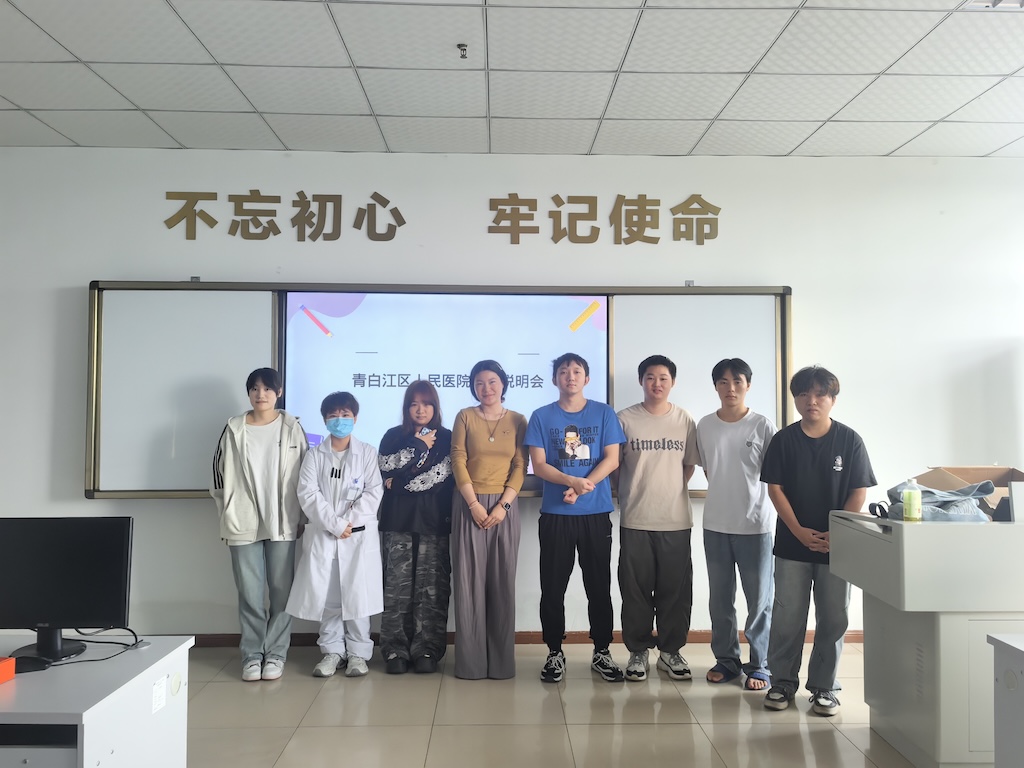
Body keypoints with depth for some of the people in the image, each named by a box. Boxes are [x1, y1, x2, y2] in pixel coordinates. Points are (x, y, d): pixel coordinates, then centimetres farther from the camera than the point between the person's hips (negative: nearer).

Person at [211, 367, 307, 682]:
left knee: (281, 590, 5)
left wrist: (302, 518, 1)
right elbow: (222, 474, 7)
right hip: (244, 523, 1)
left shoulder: (292, 428, 1)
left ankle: (275, 654, 17)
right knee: (250, 593, 4)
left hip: (283, 523, 0)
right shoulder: (234, 429, 3)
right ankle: (252, 655, 16)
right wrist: (227, 518, 5)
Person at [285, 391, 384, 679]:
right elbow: (308, 494, -4)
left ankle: (358, 653, 12)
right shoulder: (314, 455, 6)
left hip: (360, 535, -1)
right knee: (327, 595, 4)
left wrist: (350, 521, -13)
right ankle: (332, 651, 17)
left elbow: (374, 492, -3)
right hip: (323, 535, 2)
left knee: (357, 594, 0)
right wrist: (335, 524, -13)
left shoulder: (367, 453, 4)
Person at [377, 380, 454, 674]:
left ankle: (427, 651, 5)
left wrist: (401, 483, -5)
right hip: (397, 520, 1)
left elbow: (442, 474, -6)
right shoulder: (393, 436, 13)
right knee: (397, 586, -1)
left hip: (433, 520, -1)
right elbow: (385, 466, -4)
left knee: (432, 586, -3)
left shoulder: (446, 438, 8)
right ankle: (395, 651, 6)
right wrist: (419, 447, -5)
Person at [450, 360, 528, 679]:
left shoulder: (518, 420, 6)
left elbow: (520, 467, 1)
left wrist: (503, 505, -10)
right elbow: (458, 462, -2)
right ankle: (470, 660, 9)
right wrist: (474, 504, -10)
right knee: (469, 581, 0)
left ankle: (501, 660, 13)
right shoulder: (464, 417, 4)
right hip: (470, 505, -1)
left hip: (505, 506, 1)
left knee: (502, 582, 4)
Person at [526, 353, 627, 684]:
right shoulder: (541, 417, 3)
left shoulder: (603, 413, 4)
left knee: (599, 585, 7)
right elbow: (539, 464, -3)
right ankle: (554, 653, 18)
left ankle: (602, 652, 20)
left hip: (596, 512, 0)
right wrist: (573, 481, -18)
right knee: (553, 587, 5)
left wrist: (581, 488, -15)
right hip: (555, 514, 0)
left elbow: (612, 458, -2)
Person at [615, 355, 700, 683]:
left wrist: (670, 487, 3)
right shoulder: (625, 418, 0)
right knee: (636, 589, 5)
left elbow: (689, 465, 11)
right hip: (635, 519, -1)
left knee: (675, 589, 7)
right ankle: (638, 652, 18)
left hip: (676, 519, 1)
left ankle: (670, 651, 22)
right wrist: (637, 491, 1)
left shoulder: (685, 419, 5)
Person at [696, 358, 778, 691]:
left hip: (756, 525, -3)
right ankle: (726, 660, 26)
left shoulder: (763, 426, -6)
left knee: (760, 600, 5)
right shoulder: (705, 426, 3)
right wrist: (726, 495, 9)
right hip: (715, 525, 3)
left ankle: (759, 665, 19)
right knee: (720, 600, 12)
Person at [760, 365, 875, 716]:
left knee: (833, 618, 6)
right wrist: (800, 531, -11)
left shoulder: (849, 440, -2)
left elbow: (859, 492, -2)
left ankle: (824, 688, 20)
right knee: (787, 616, 6)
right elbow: (775, 488, -2)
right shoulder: (783, 440, 0)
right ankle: (783, 681, 20)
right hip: (792, 543, 0)